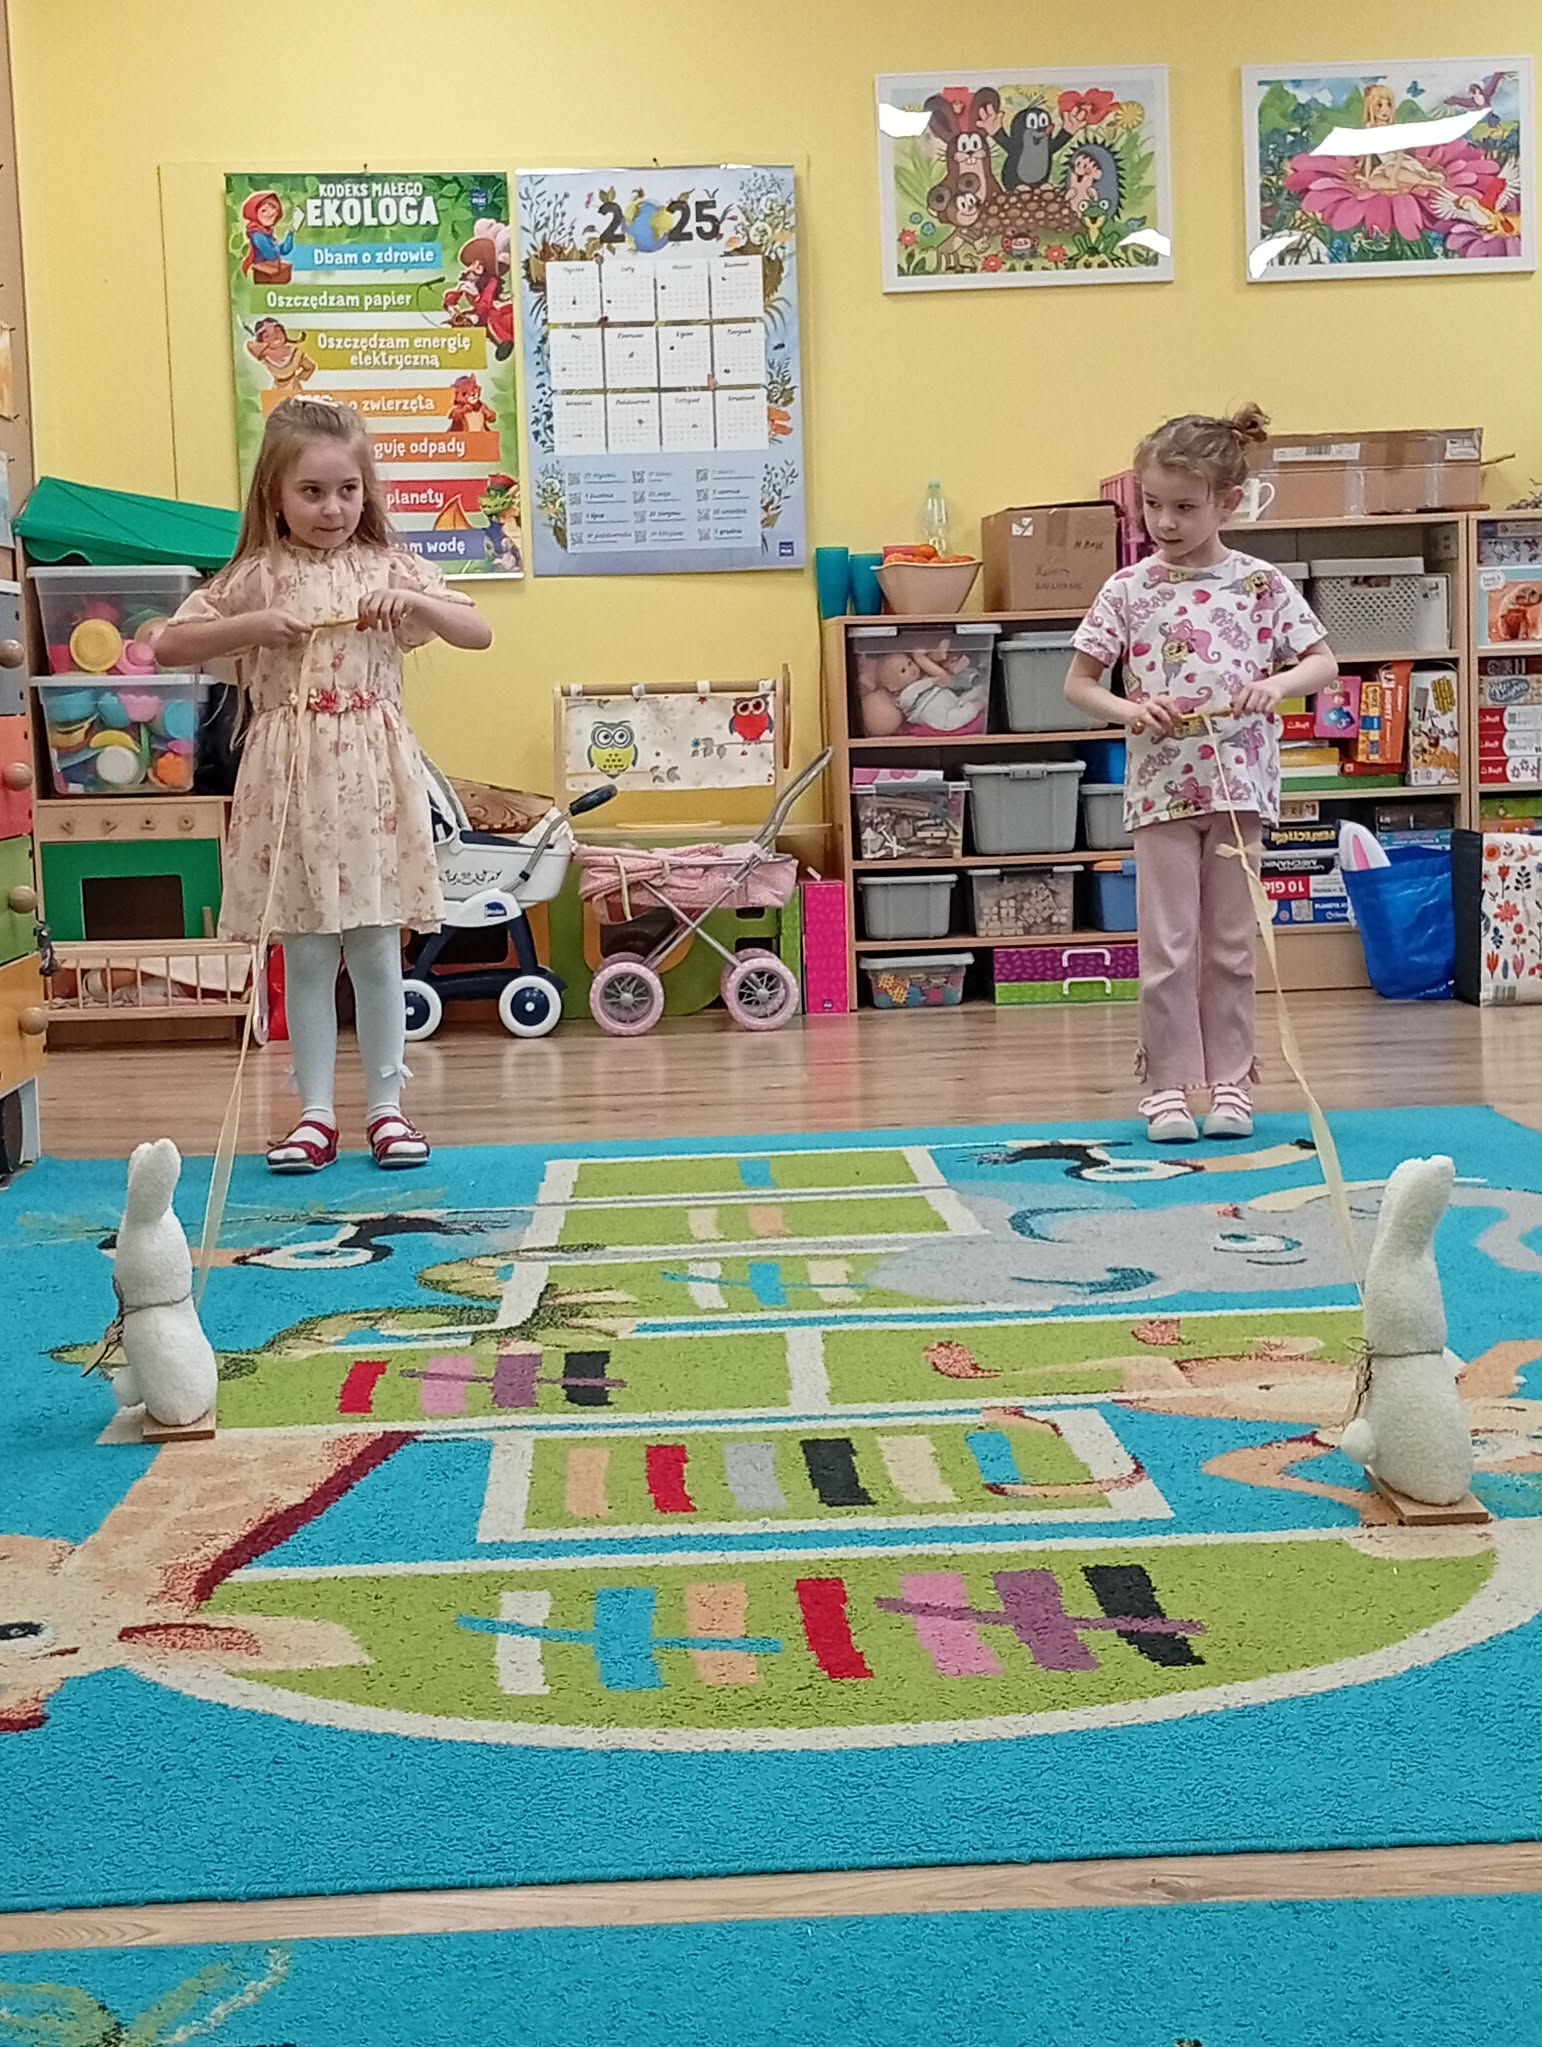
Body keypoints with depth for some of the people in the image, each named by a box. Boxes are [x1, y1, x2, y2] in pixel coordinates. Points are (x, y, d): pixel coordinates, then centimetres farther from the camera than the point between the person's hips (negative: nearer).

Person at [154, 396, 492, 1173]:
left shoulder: (389, 569, 5)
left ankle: (386, 1106, 14)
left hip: (372, 776, 0)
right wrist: (250, 627, -10)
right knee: (306, 955, 4)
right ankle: (316, 1113, 12)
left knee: (377, 950, 5)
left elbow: (478, 633, 3)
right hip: (290, 779, 0)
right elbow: (168, 646, 2)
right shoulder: (255, 577, 3)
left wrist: (416, 603, -14)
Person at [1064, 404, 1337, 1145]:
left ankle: (1230, 1082, 16)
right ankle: (1168, 1086, 8)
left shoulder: (1261, 583, 0)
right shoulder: (1129, 590, 0)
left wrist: (1277, 684, -18)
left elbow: (1323, 662, 3)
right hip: (1161, 788, 0)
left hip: (1238, 786, 0)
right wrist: (1128, 710, -15)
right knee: (1167, 947, 0)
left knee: (1231, 946, 7)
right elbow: (1078, 682, 4)